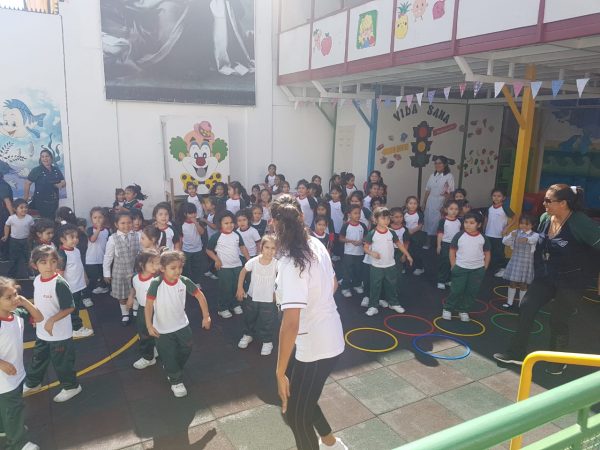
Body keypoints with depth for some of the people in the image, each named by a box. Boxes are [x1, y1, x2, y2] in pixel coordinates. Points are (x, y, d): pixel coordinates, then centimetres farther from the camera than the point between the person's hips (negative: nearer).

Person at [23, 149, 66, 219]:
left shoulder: (56, 170, 7)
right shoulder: (36, 170, -5)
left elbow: (63, 182, 11)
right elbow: (27, 184, -6)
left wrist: (60, 185, -13)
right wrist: (26, 199, -9)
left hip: (54, 202, 5)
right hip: (41, 203, -5)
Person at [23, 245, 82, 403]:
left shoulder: (59, 283, -26)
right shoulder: (37, 280, -3)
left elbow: (70, 307, -23)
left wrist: (52, 320, -28)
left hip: (59, 334, -7)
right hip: (41, 331, 7)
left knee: (61, 362, 9)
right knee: (38, 358, 27)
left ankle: (71, 386, 29)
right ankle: (32, 383, 49)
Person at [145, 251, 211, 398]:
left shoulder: (184, 281, -15)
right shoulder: (156, 284, -24)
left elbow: (200, 296, -5)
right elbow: (148, 304, -21)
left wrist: (206, 316, -5)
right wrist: (149, 325, -28)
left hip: (182, 325, 4)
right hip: (162, 329, -4)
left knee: (186, 350, 17)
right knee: (168, 356, 5)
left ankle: (172, 370, 44)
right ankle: (176, 381, 28)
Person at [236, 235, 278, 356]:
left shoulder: (276, 264, -21)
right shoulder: (253, 261, -17)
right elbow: (243, 272, -1)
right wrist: (240, 288, -2)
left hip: (268, 300, -2)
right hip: (252, 297, 2)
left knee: (267, 322, 7)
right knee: (249, 318, 23)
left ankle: (267, 342, 30)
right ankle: (247, 335, 48)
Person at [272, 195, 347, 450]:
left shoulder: (290, 264, -28)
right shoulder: (316, 245, -3)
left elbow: (291, 324, -31)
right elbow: (333, 285, 14)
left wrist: (280, 372, -23)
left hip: (313, 347, -8)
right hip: (331, 338, 8)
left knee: (296, 416, 13)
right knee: (301, 401, 28)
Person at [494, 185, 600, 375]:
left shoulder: (581, 223, -23)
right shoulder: (545, 218, -3)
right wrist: (537, 271, 17)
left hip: (570, 283, -6)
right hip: (545, 278, 6)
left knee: (558, 321, 5)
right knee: (525, 309, 2)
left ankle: (558, 361, 31)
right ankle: (517, 353, 16)